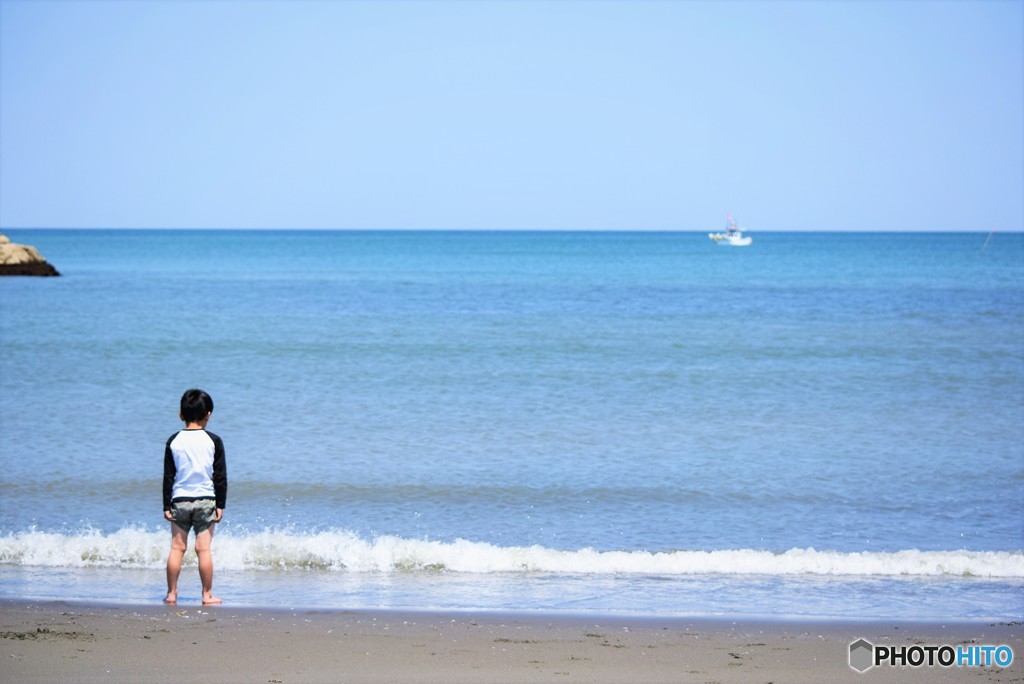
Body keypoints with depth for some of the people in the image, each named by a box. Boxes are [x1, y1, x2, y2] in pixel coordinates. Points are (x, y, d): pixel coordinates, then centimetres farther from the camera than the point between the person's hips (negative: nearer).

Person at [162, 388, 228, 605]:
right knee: (204, 549, 0)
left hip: (179, 500, 1)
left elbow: (168, 476, 2)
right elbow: (220, 476, -3)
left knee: (177, 547, 7)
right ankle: (207, 595, 2)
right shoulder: (213, 441, -3)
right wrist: (220, 505, 2)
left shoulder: (174, 441, 1)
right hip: (206, 499, -1)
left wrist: (167, 506, 6)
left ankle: (171, 593, 9)